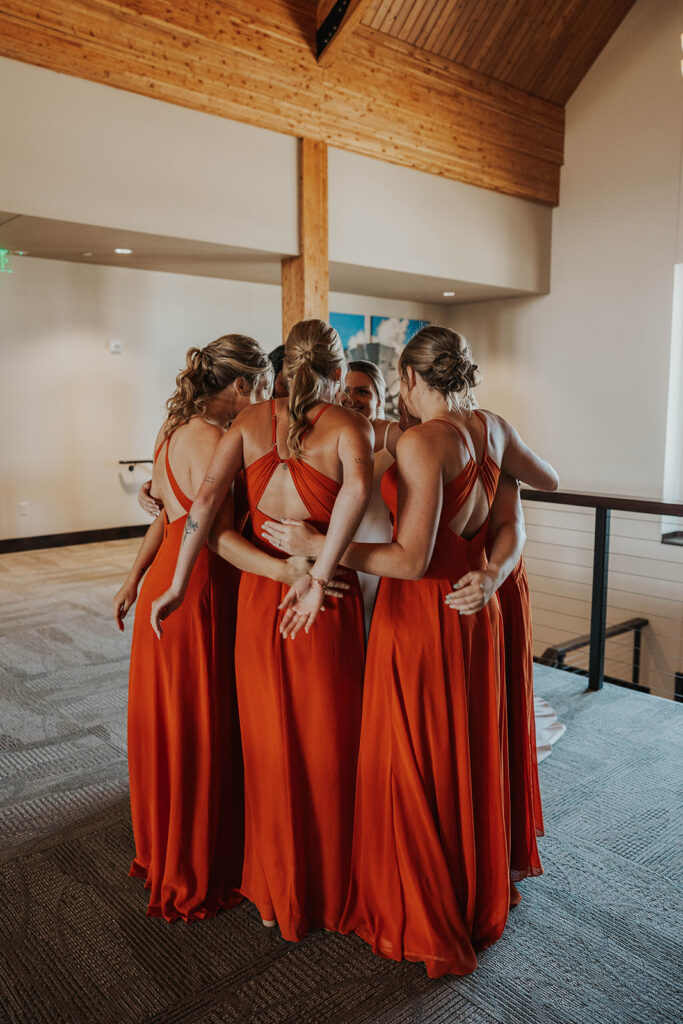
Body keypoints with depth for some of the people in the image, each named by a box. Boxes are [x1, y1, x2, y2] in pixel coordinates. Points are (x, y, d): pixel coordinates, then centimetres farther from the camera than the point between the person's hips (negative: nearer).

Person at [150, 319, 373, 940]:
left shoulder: (251, 422, 1)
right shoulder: (350, 427, -7)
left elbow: (206, 500, -9)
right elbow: (358, 487, -29)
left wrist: (177, 586, -6)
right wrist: (321, 576, -24)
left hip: (259, 595, 3)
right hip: (326, 604, -3)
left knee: (270, 747, 18)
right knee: (327, 746, 15)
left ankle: (275, 892, 36)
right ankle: (328, 892, 33)